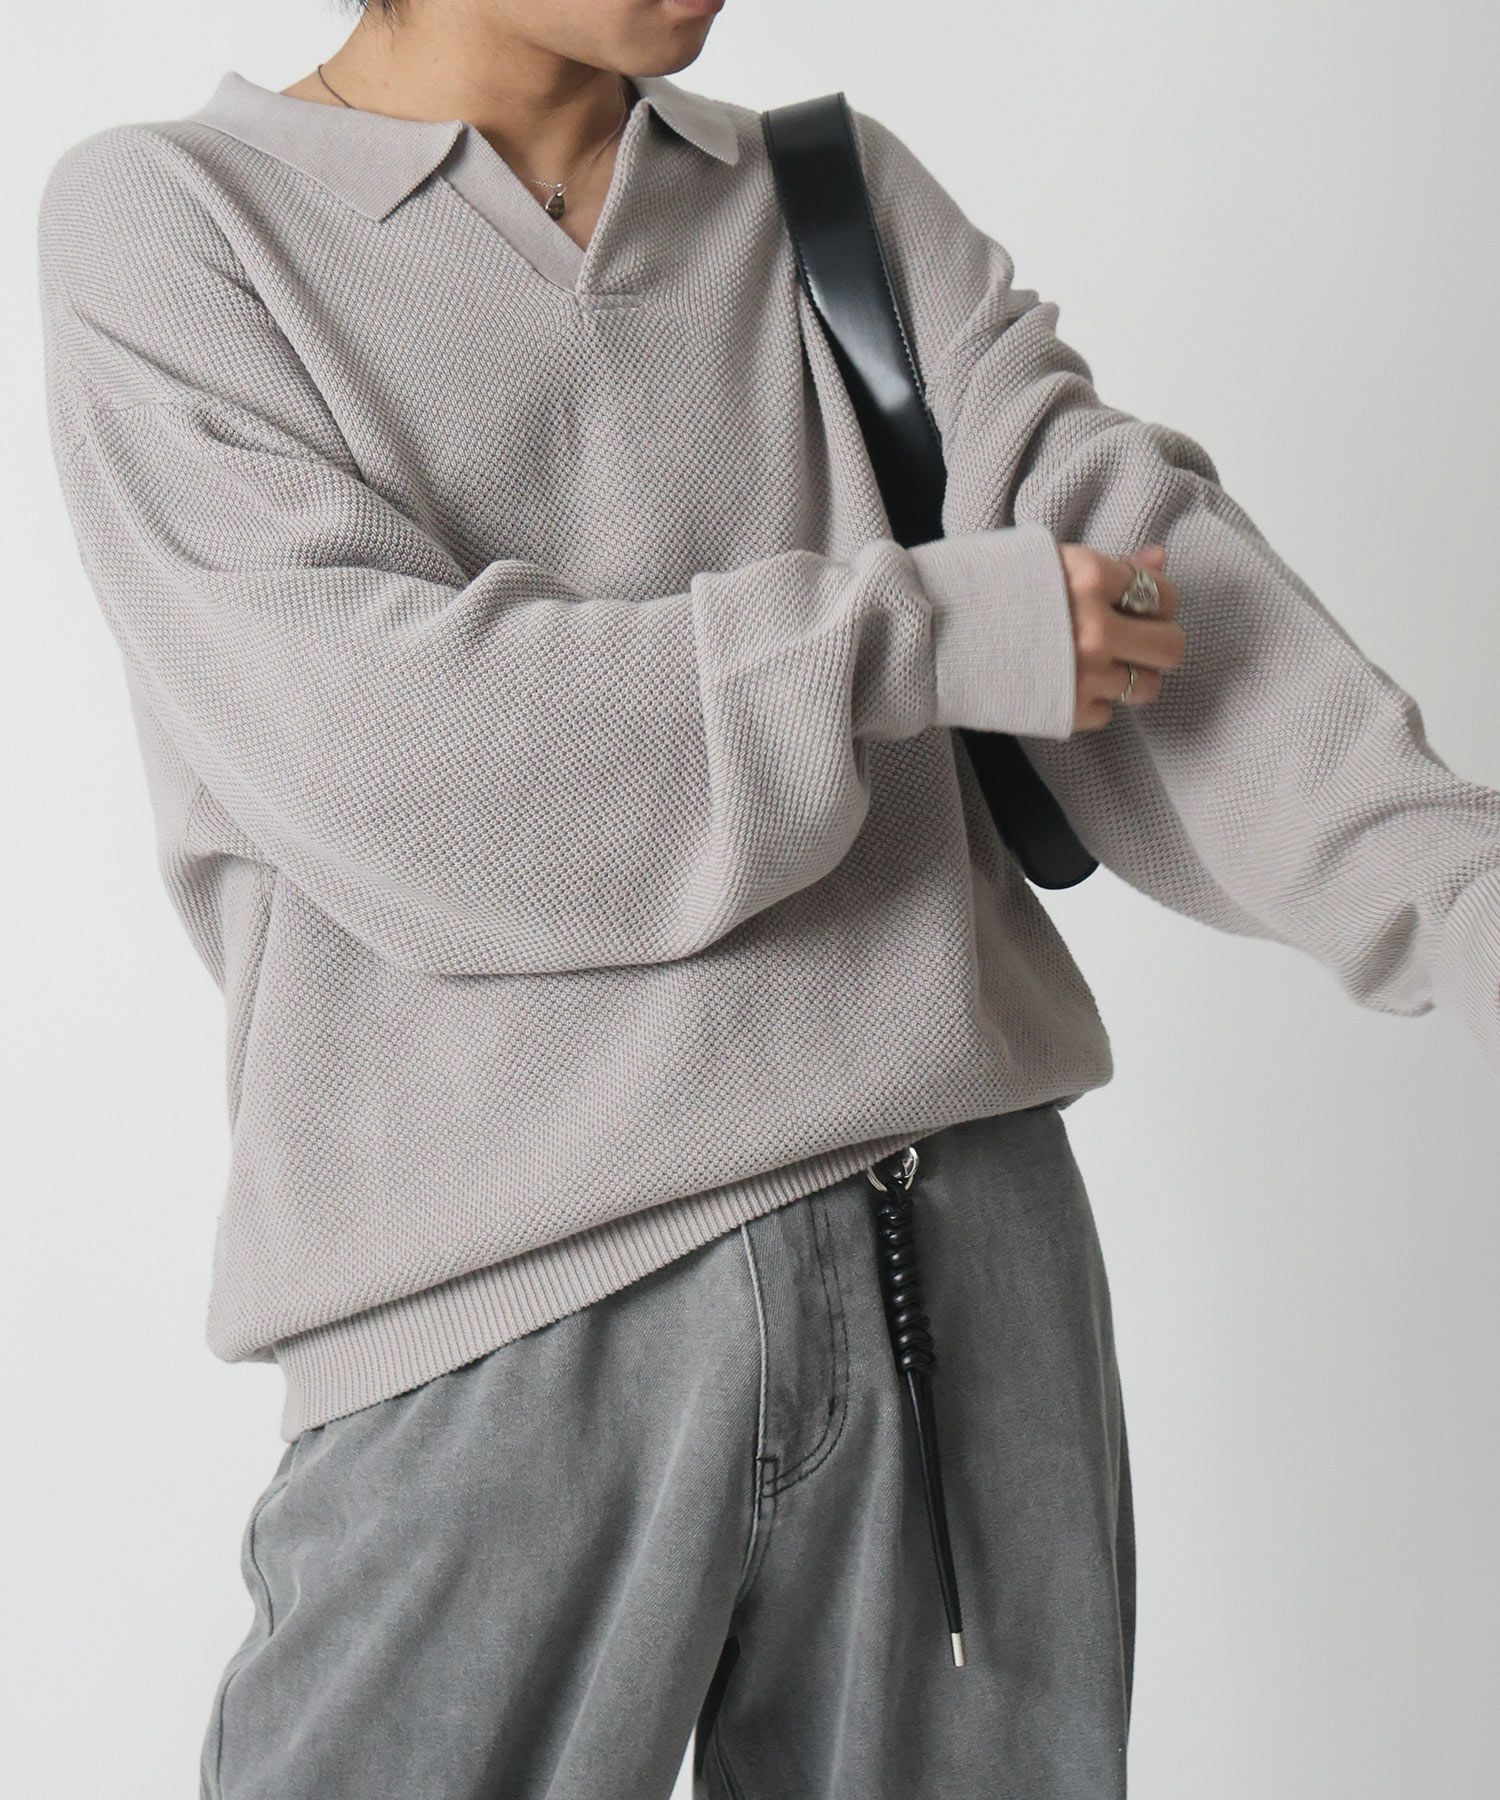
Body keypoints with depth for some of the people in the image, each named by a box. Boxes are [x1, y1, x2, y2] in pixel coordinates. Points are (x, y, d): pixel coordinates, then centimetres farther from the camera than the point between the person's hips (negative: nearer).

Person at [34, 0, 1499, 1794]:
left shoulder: (848, 198, 14)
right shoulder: (162, 219, 2)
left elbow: (1129, 536, 0)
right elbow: (365, 748, -12)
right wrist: (929, 629, -10)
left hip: (964, 1242, 4)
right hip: (502, 1315, -3)